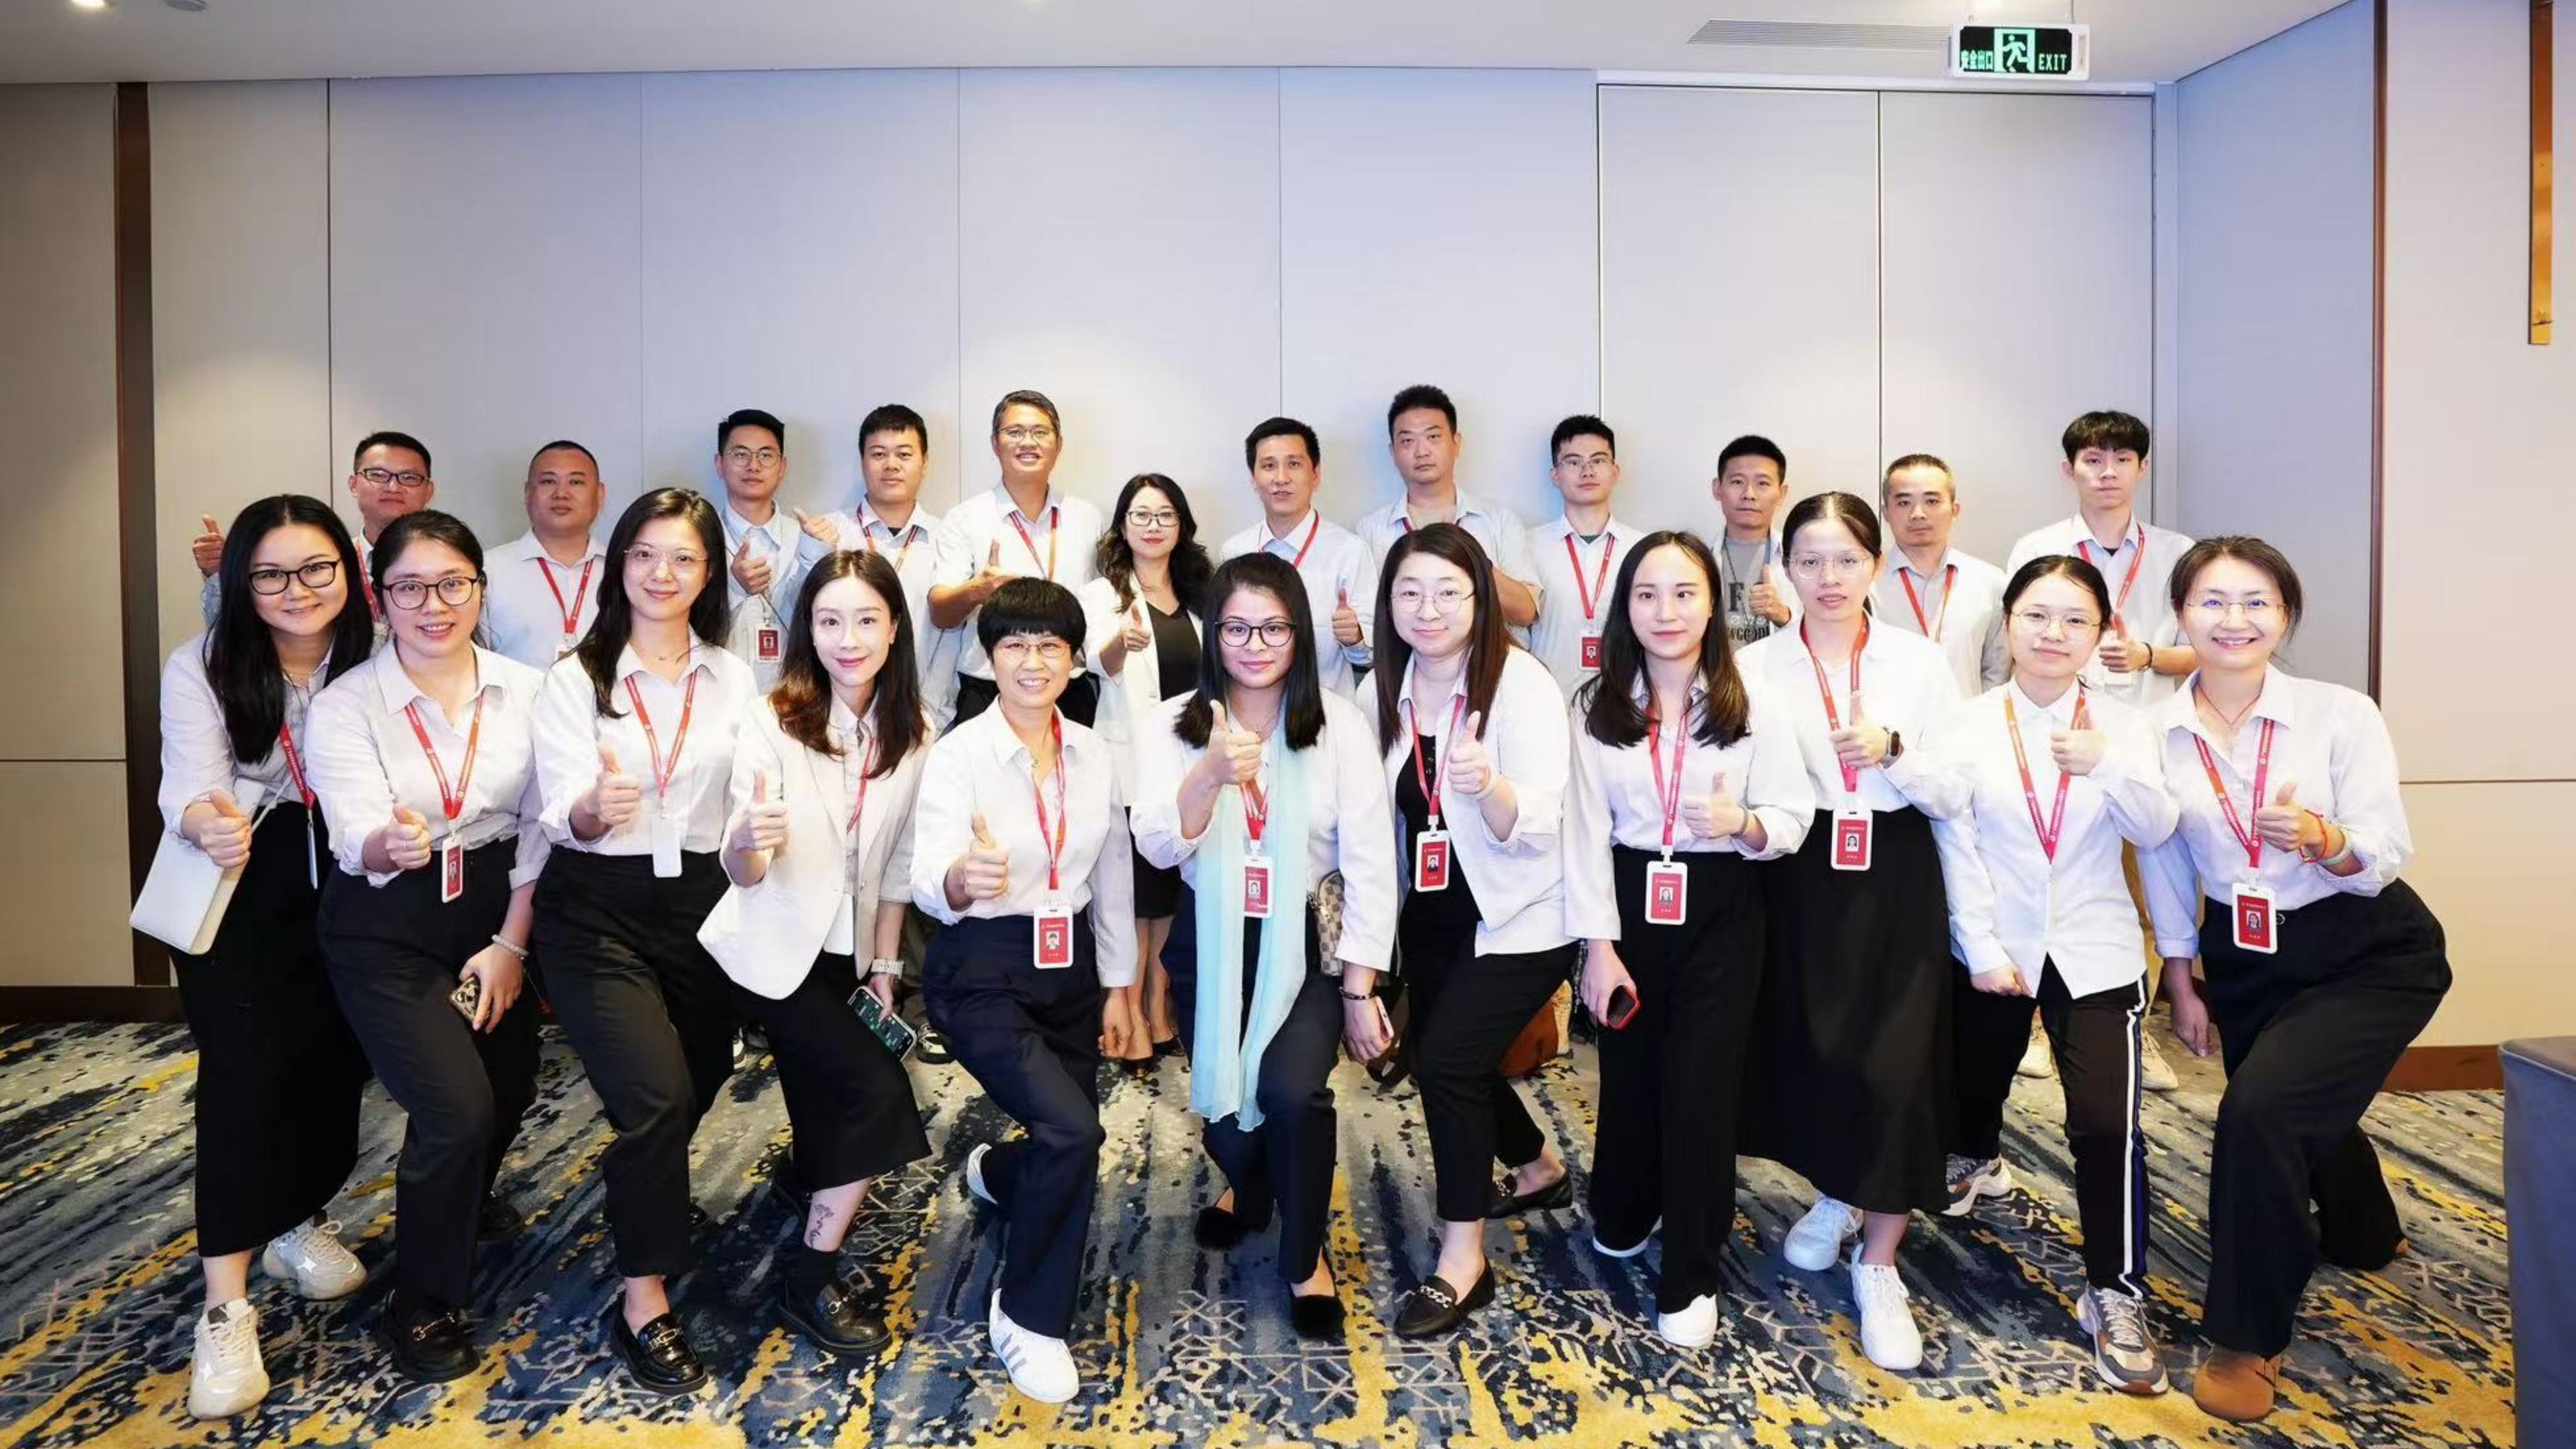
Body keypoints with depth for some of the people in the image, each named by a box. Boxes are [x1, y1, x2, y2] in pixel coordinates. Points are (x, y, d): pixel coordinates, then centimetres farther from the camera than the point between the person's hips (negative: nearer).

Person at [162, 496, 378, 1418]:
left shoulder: (371, 661, -6)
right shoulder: (202, 667, -13)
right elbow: (190, 778, -26)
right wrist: (204, 820, -48)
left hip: (340, 879, 3)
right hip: (235, 888, -3)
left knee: (334, 1050, 3)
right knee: (246, 1066, -13)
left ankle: (298, 1223, 30)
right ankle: (226, 1309, -8)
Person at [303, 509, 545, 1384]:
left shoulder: (526, 690, -6)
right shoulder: (345, 705, -13)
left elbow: (539, 829, -2)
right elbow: (355, 840, -24)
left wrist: (509, 943, -6)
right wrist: (388, 845, -47)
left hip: (496, 908, 4)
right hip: (385, 928, -4)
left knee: (512, 1088, 16)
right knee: (457, 1105, -16)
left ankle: (461, 1200, 53)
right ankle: (420, 1304, 9)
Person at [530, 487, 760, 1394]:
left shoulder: (732, 679, 6)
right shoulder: (576, 679, -3)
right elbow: (562, 816, -13)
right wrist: (595, 809, -34)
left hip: (701, 905, 4)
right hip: (598, 913, -3)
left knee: (698, 1087, 17)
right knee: (660, 1097, -20)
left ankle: (643, 1193, 52)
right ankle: (644, 1304, -3)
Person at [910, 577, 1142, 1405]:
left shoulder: (1095, 754, 0)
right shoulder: (959, 754, -15)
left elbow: (1113, 874, 9)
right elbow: (928, 880, -28)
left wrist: (1119, 985, 10)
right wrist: (961, 879, -51)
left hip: (1070, 965, 6)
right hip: (982, 972, -5)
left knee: (1068, 1143, 12)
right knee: (1071, 1132, -23)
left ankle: (994, 1172, 51)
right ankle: (1029, 1318, 1)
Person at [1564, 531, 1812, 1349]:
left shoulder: (1753, 705, -6)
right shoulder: (1596, 707, -1)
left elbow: (1795, 816, -4)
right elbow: (1585, 830, -3)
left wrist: (1745, 823, -26)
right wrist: (1599, 944, -8)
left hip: (1720, 913, -2)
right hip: (1629, 906, 2)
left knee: (1700, 1084, -2)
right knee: (1628, 1074, 12)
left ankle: (1691, 1277, 14)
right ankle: (1624, 1217, 42)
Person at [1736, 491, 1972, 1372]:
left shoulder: (1920, 661, 2)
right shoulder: (1757, 667, 1)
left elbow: (1955, 795, 0)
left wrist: (1895, 751, -16)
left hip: (1897, 879, 0)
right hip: (1800, 879, 1)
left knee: (1896, 1068, -6)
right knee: (1805, 1052, 8)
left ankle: (1878, 1266, 11)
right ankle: (1837, 1196, 39)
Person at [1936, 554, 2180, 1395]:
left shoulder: (2119, 726, -2)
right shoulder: (1969, 725, -6)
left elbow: (2156, 833, -12)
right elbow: (1957, 844, -8)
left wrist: (2108, 767, -30)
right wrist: (1982, 948, -12)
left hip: (2096, 953, 0)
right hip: (1994, 947, 1)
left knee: (2108, 1123, -10)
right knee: (1976, 1078, 21)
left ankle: (2115, 1294, 6)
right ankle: (1977, 1161, 56)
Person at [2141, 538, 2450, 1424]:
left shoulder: (2342, 715, -17)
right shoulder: (2158, 734, -8)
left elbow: (2385, 859, -18)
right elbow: (2165, 867, 2)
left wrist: (2324, 840, -40)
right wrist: (2182, 986, 5)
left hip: (2369, 958, -4)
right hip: (2242, 959, 4)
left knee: (2262, 1108, -23)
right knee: (2305, 1115, 22)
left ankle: (2248, 1338, -3)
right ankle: (2362, 1233, 61)